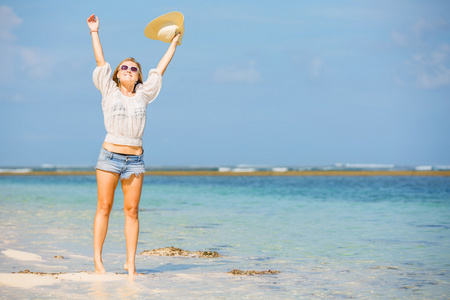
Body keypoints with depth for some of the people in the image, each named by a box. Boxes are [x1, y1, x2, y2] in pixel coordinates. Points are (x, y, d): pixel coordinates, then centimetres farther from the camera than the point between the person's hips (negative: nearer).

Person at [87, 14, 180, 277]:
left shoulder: (143, 95, 12)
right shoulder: (109, 91, 7)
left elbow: (160, 70, 18)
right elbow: (101, 61, 7)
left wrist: (174, 43, 23)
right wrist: (94, 31, 9)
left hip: (135, 160, 2)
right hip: (110, 156, -2)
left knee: (132, 210, 1)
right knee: (104, 207, -2)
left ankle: (130, 261, 4)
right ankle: (97, 259, 1)